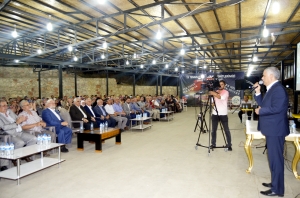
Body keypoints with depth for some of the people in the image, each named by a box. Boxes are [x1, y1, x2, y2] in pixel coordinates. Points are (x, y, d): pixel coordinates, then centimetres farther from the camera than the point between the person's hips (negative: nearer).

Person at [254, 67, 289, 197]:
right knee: (273, 157, 18)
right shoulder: (271, 89, 14)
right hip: (271, 129, 11)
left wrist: (260, 111, -15)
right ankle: (275, 183, 32)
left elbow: (276, 108, -27)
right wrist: (258, 92, 5)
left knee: (275, 158, -2)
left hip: (275, 130, -11)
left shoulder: (278, 89, -17)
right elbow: (263, 105, 13)